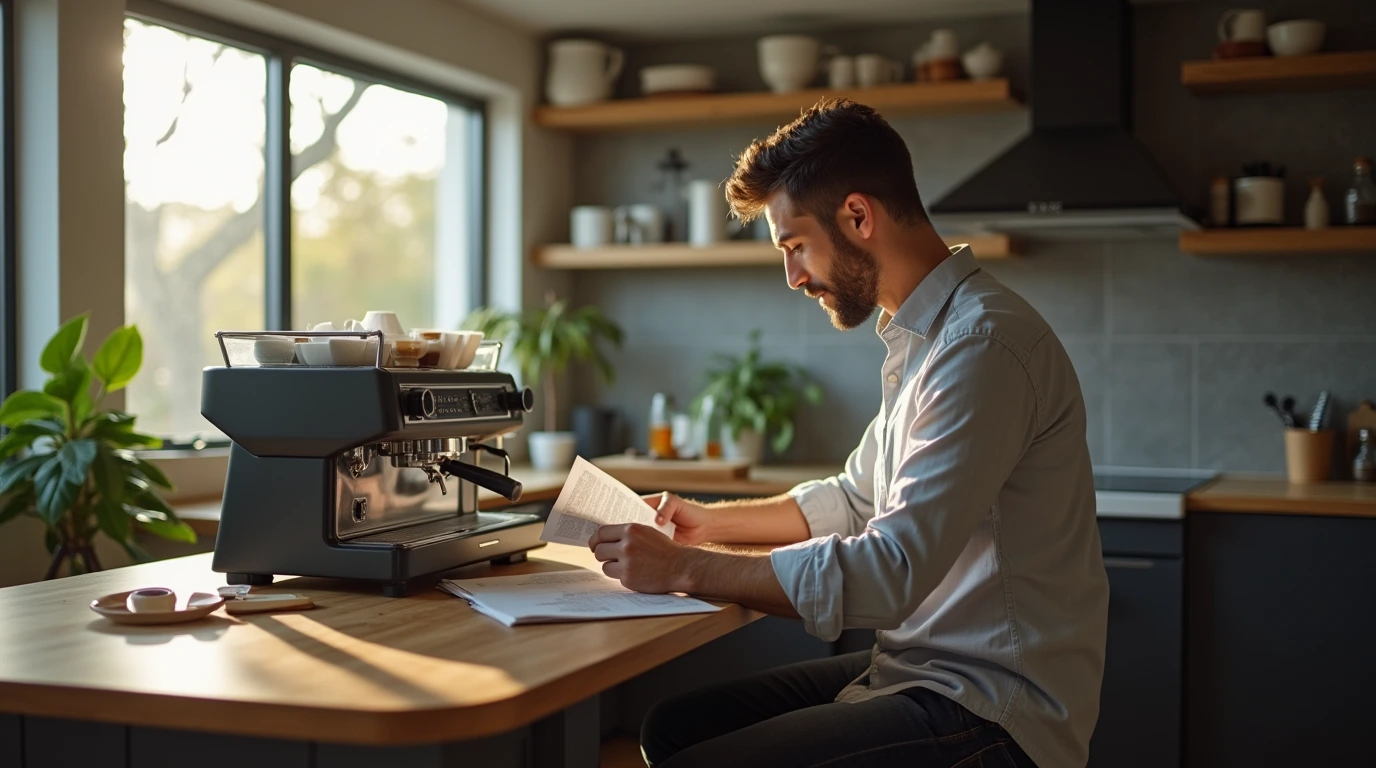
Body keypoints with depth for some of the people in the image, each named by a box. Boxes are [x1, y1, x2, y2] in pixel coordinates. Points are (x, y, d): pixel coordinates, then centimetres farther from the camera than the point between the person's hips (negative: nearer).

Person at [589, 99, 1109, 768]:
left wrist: (683, 569, -18)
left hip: (991, 707, -10)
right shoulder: (922, 337, 13)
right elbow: (856, 498, 26)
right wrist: (711, 523, 18)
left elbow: (892, 572, -26)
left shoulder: (984, 345, -21)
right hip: (922, 669, 10)